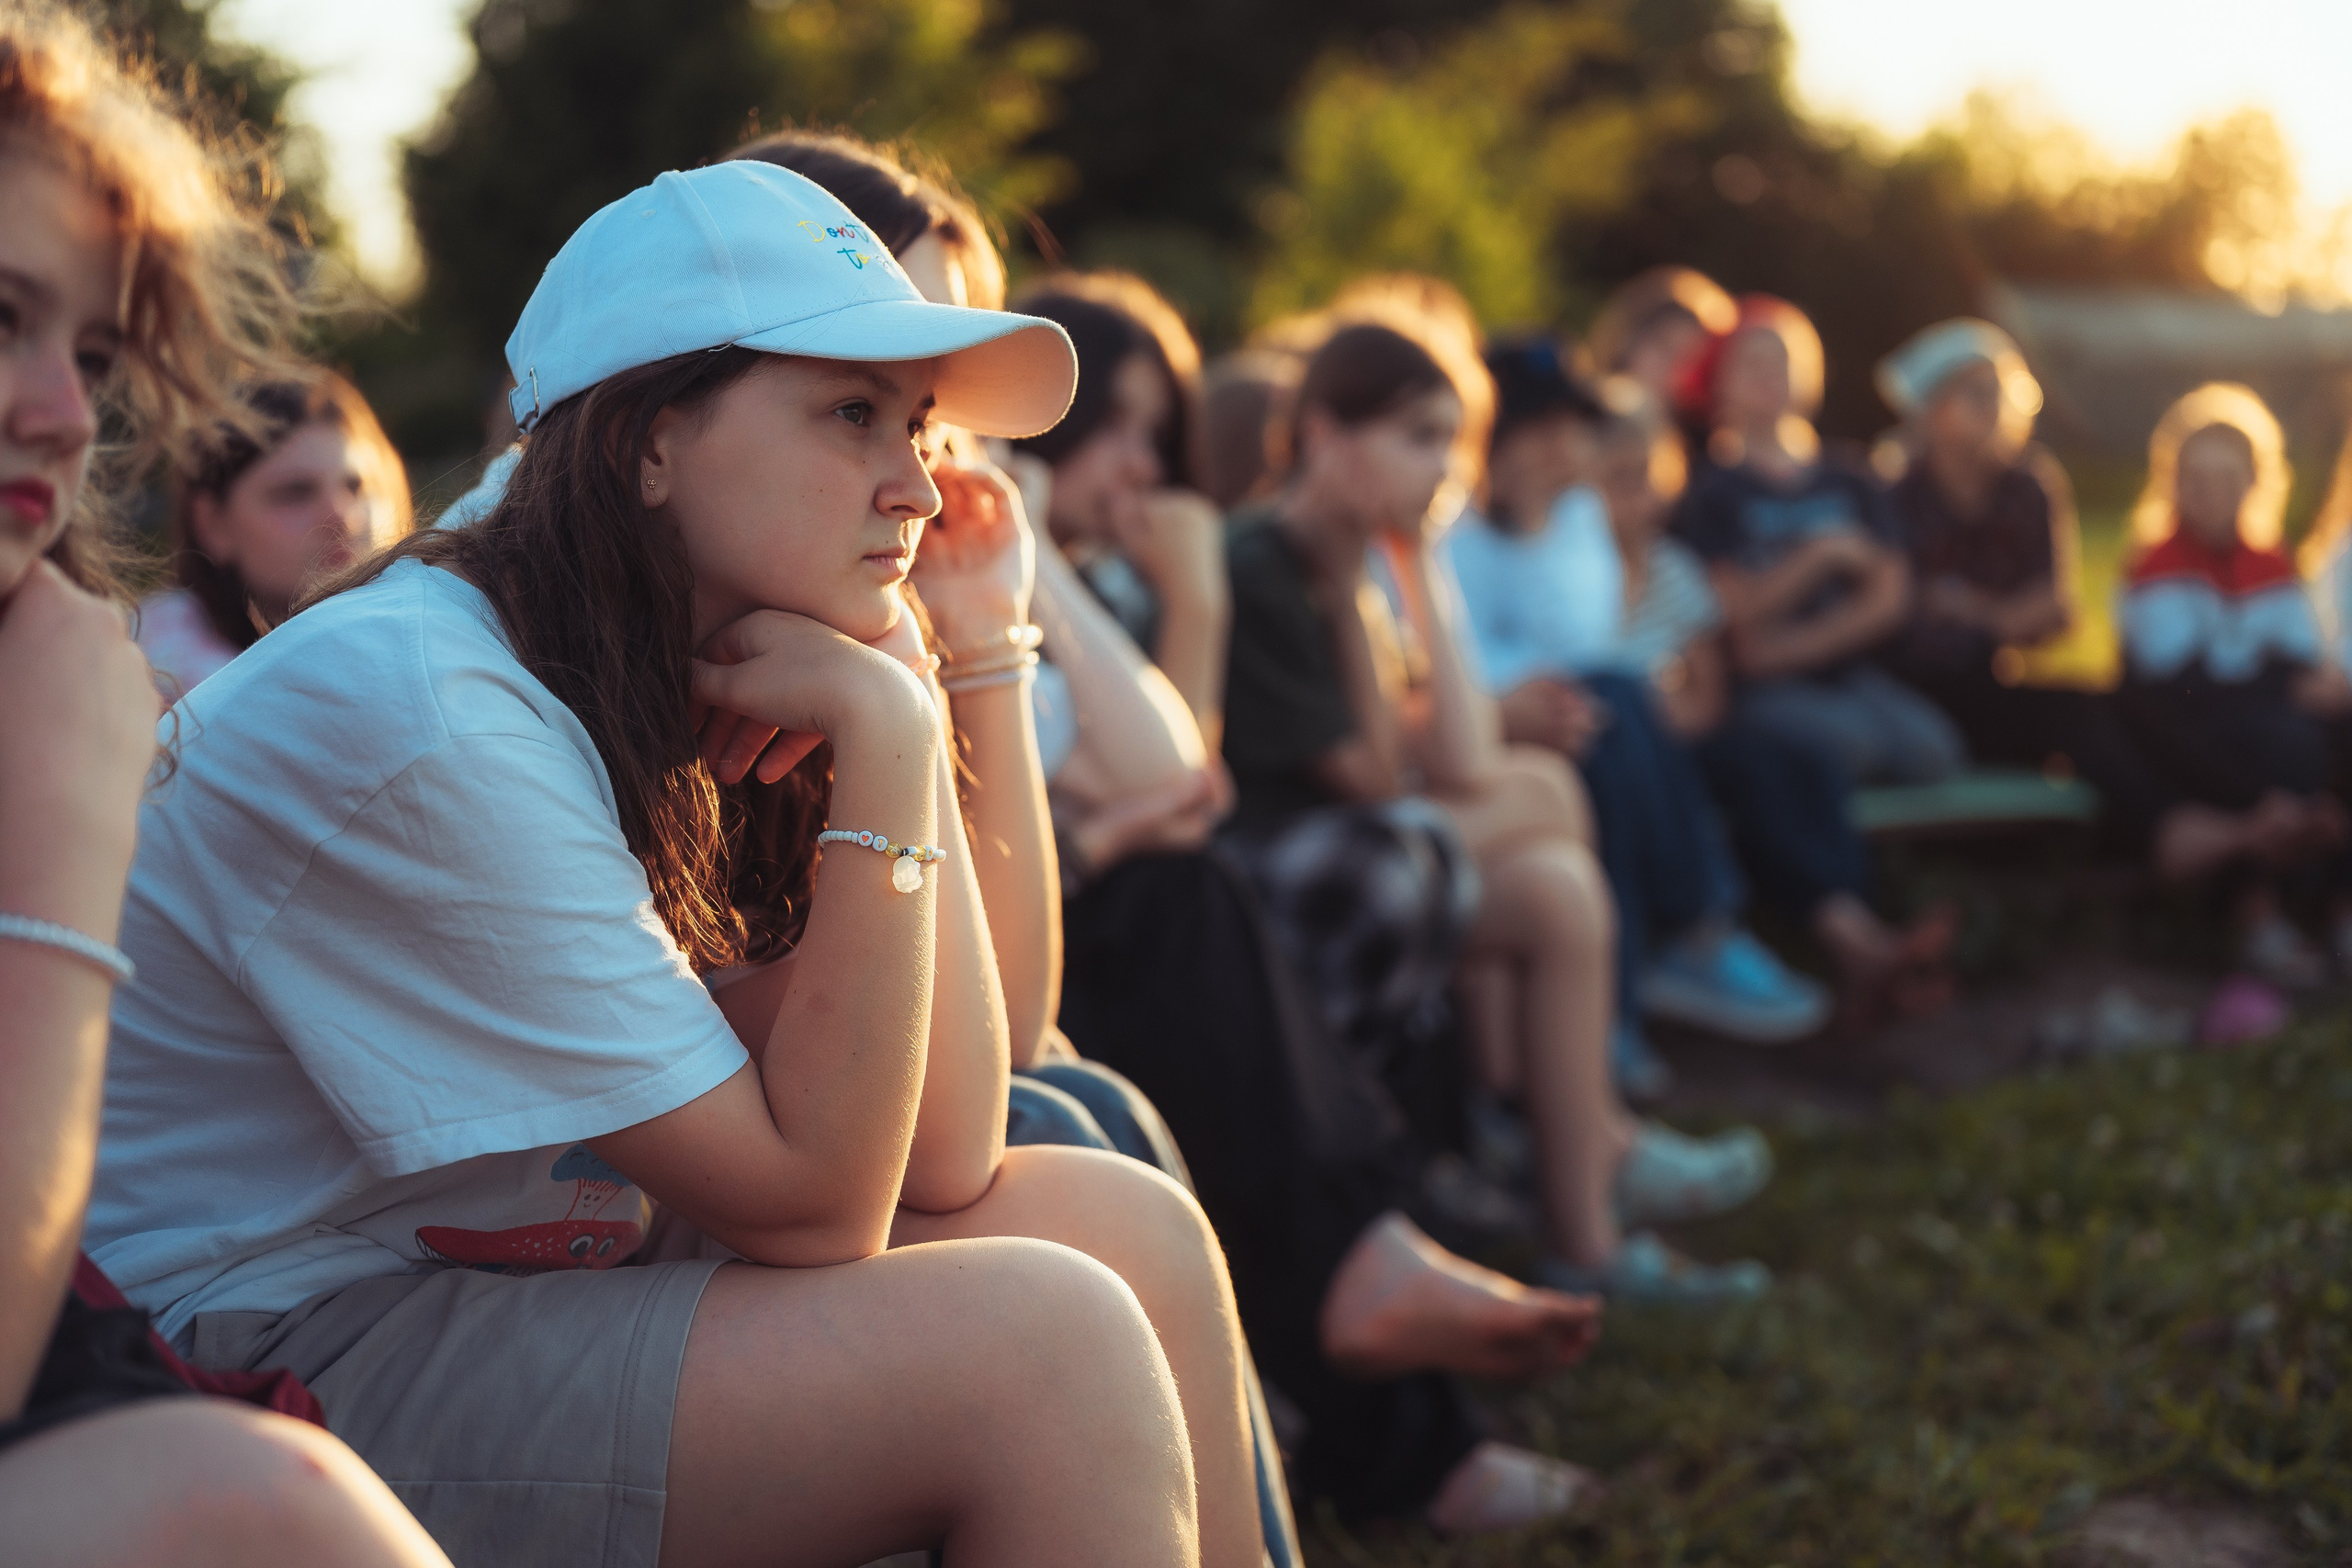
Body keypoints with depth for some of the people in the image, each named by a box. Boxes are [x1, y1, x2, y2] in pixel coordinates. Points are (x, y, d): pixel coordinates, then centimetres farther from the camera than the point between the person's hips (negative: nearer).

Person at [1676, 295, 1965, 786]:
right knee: (1849, 736, -33)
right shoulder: (1711, 492, 3)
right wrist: (1821, 555, -13)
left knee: (1931, 744, -25)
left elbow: (1888, 599, 6)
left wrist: (1793, 646, -7)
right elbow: (1738, 614, -6)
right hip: (1758, 691, -4)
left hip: (1848, 672, 4)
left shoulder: (1852, 486, 16)